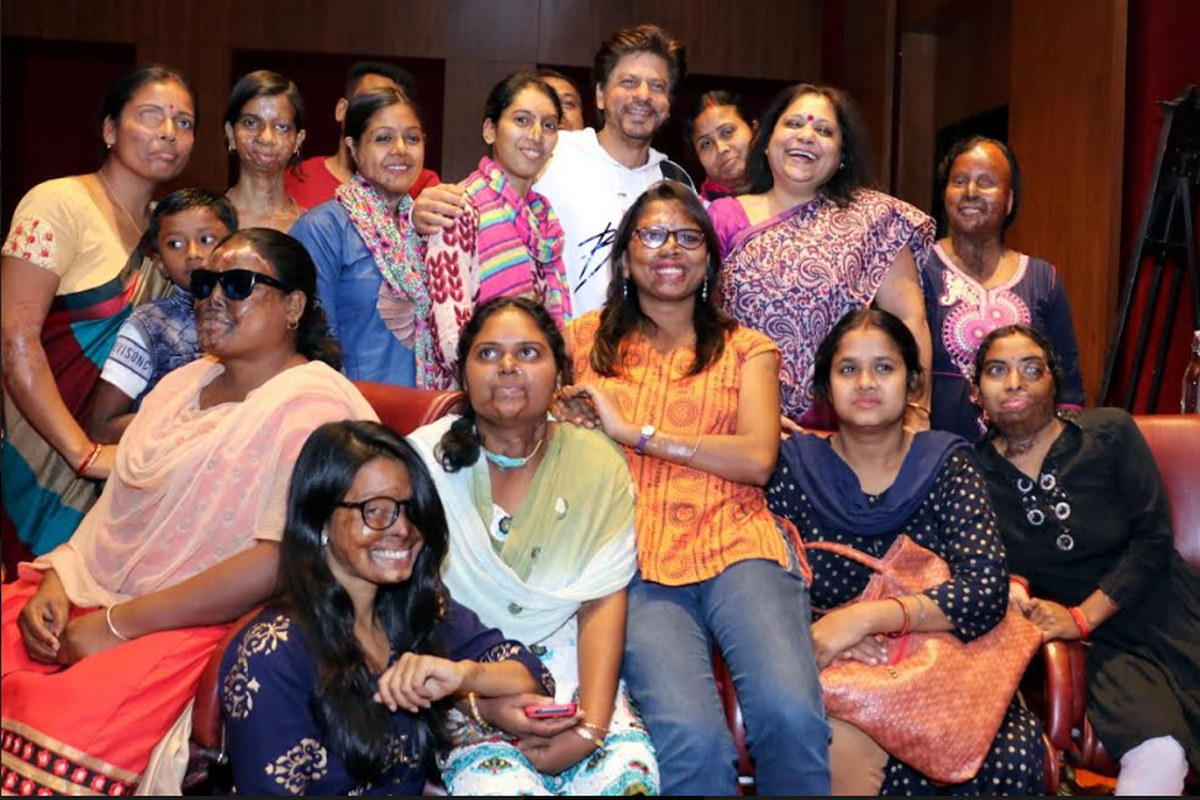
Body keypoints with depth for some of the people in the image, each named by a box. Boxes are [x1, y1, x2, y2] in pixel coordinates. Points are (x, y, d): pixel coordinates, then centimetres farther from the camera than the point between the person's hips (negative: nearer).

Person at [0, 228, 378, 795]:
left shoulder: (313, 404, -8)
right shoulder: (184, 382, 20)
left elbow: (279, 562, -18)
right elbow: (115, 504, 20)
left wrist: (117, 625, -17)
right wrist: (56, 582, -1)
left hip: (197, 623, -8)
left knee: (64, 736, -31)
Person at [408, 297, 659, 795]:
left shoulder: (597, 463, 1)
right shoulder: (425, 459, -4)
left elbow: (602, 603, -4)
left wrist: (590, 726, -18)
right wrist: (483, 702, -19)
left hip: (569, 669, 2)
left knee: (628, 772, -24)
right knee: (501, 784, -29)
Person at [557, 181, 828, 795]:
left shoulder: (746, 349, 18)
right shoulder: (587, 340, 21)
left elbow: (758, 458, 1)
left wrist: (635, 430, -3)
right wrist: (566, 415, -3)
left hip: (736, 543, 1)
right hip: (638, 561, 0)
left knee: (791, 714, -27)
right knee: (691, 737, -30)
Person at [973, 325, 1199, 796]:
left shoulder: (1110, 434, -4)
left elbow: (1153, 539, -6)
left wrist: (1084, 616, -12)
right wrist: (1009, 586, -12)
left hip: (1161, 611, 1)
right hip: (1105, 645, -1)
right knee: (1158, 755, -28)